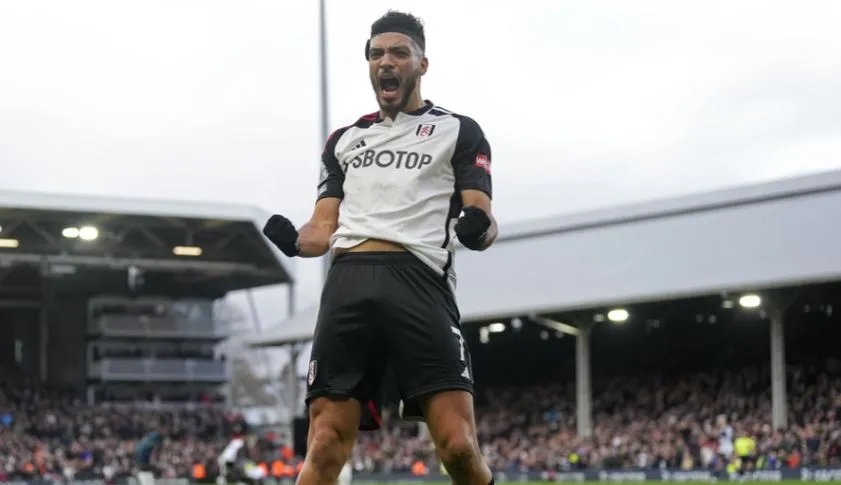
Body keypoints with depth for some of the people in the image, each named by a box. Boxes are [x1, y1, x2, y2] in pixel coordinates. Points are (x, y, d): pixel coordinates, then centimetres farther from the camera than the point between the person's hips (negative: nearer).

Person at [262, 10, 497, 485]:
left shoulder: (458, 131, 16)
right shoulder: (344, 140, 28)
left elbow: (482, 222, 6)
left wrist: (479, 229, -19)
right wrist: (294, 240, -1)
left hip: (420, 281, -3)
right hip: (347, 284, 3)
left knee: (459, 446, -16)